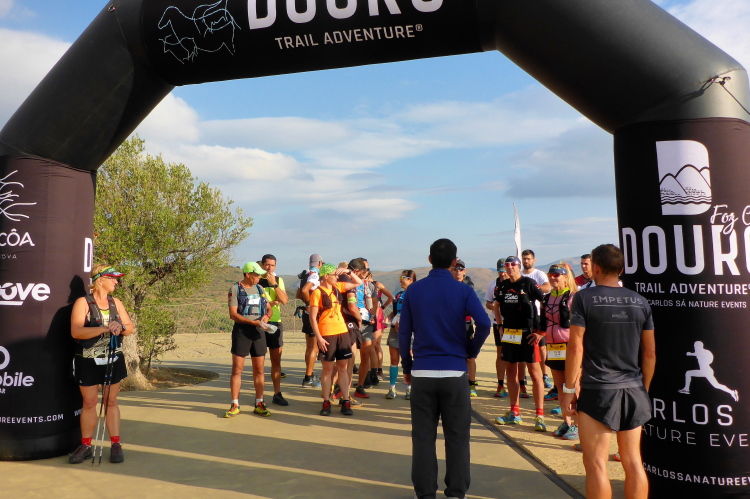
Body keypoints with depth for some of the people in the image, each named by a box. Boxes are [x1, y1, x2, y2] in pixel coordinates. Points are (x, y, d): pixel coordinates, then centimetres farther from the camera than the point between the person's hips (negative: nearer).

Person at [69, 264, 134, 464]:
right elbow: (76, 332, -20)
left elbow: (130, 327, 5)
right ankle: (85, 446, 19)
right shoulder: (83, 302, -8)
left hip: (113, 359, 3)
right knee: (89, 403, 5)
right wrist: (104, 328, -29)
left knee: (111, 402, 8)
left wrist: (120, 327, -17)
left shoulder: (116, 303, 7)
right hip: (88, 361, -3)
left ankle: (115, 444, 12)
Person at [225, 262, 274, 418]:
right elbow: (233, 314, -12)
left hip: (258, 332, 5)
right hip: (242, 330, -5)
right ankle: (235, 405, 10)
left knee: (259, 370, 7)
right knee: (237, 370, 0)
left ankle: (259, 404, 16)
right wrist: (254, 322, -21)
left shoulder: (259, 288, 11)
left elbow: (269, 309, 17)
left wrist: (266, 316, -7)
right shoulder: (235, 288, -5)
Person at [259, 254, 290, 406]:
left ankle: (277, 394, 14)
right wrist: (265, 304, -13)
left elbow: (285, 300, -3)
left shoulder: (278, 280, 9)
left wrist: (274, 284, -12)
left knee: (276, 359, 7)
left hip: (276, 322, 3)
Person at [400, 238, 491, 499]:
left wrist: (407, 367, 13)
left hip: (421, 372, 1)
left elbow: (404, 332, 3)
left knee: (423, 436, 9)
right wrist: (472, 350, 2)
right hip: (454, 372, -1)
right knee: (457, 436, 10)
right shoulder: (463, 290, -3)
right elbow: (484, 323, -16)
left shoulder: (414, 290, 3)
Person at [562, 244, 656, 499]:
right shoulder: (640, 301, 5)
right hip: (634, 391, 5)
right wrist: (644, 388, 19)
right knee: (633, 461, 15)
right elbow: (650, 352, 8)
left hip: (597, 390, -5)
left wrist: (569, 388, -5)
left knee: (596, 464, 2)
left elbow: (576, 347, -12)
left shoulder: (584, 298, -8)